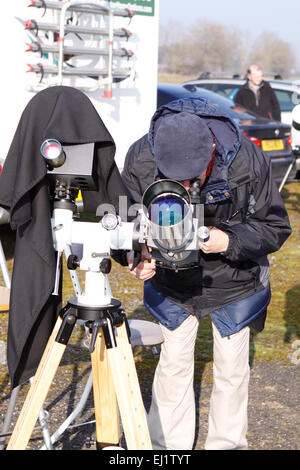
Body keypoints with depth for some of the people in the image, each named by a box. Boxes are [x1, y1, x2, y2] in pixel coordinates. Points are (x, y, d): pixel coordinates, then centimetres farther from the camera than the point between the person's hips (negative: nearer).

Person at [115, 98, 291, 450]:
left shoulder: (248, 161, -30)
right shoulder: (140, 159, -26)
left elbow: (275, 227, -19)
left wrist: (229, 240, -36)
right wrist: (134, 253, -35)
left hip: (234, 282, -1)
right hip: (171, 281, 1)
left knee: (231, 368, 11)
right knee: (173, 362, 11)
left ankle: (226, 443, 31)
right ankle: (168, 445, 28)